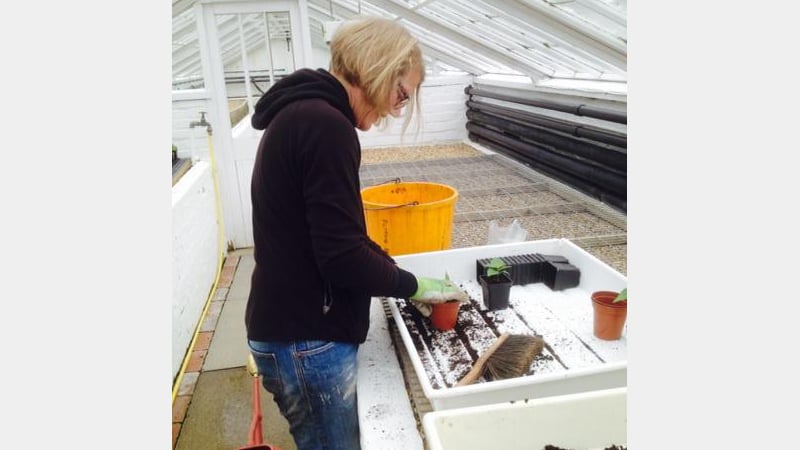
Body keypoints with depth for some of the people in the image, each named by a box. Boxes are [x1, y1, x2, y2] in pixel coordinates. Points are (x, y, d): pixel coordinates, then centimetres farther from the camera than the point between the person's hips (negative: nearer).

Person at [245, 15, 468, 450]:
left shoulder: (301, 114, 11)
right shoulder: (326, 126, -22)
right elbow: (342, 254, -25)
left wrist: (400, 277, 9)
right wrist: (412, 286, -8)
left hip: (293, 328, 10)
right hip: (306, 341, -9)